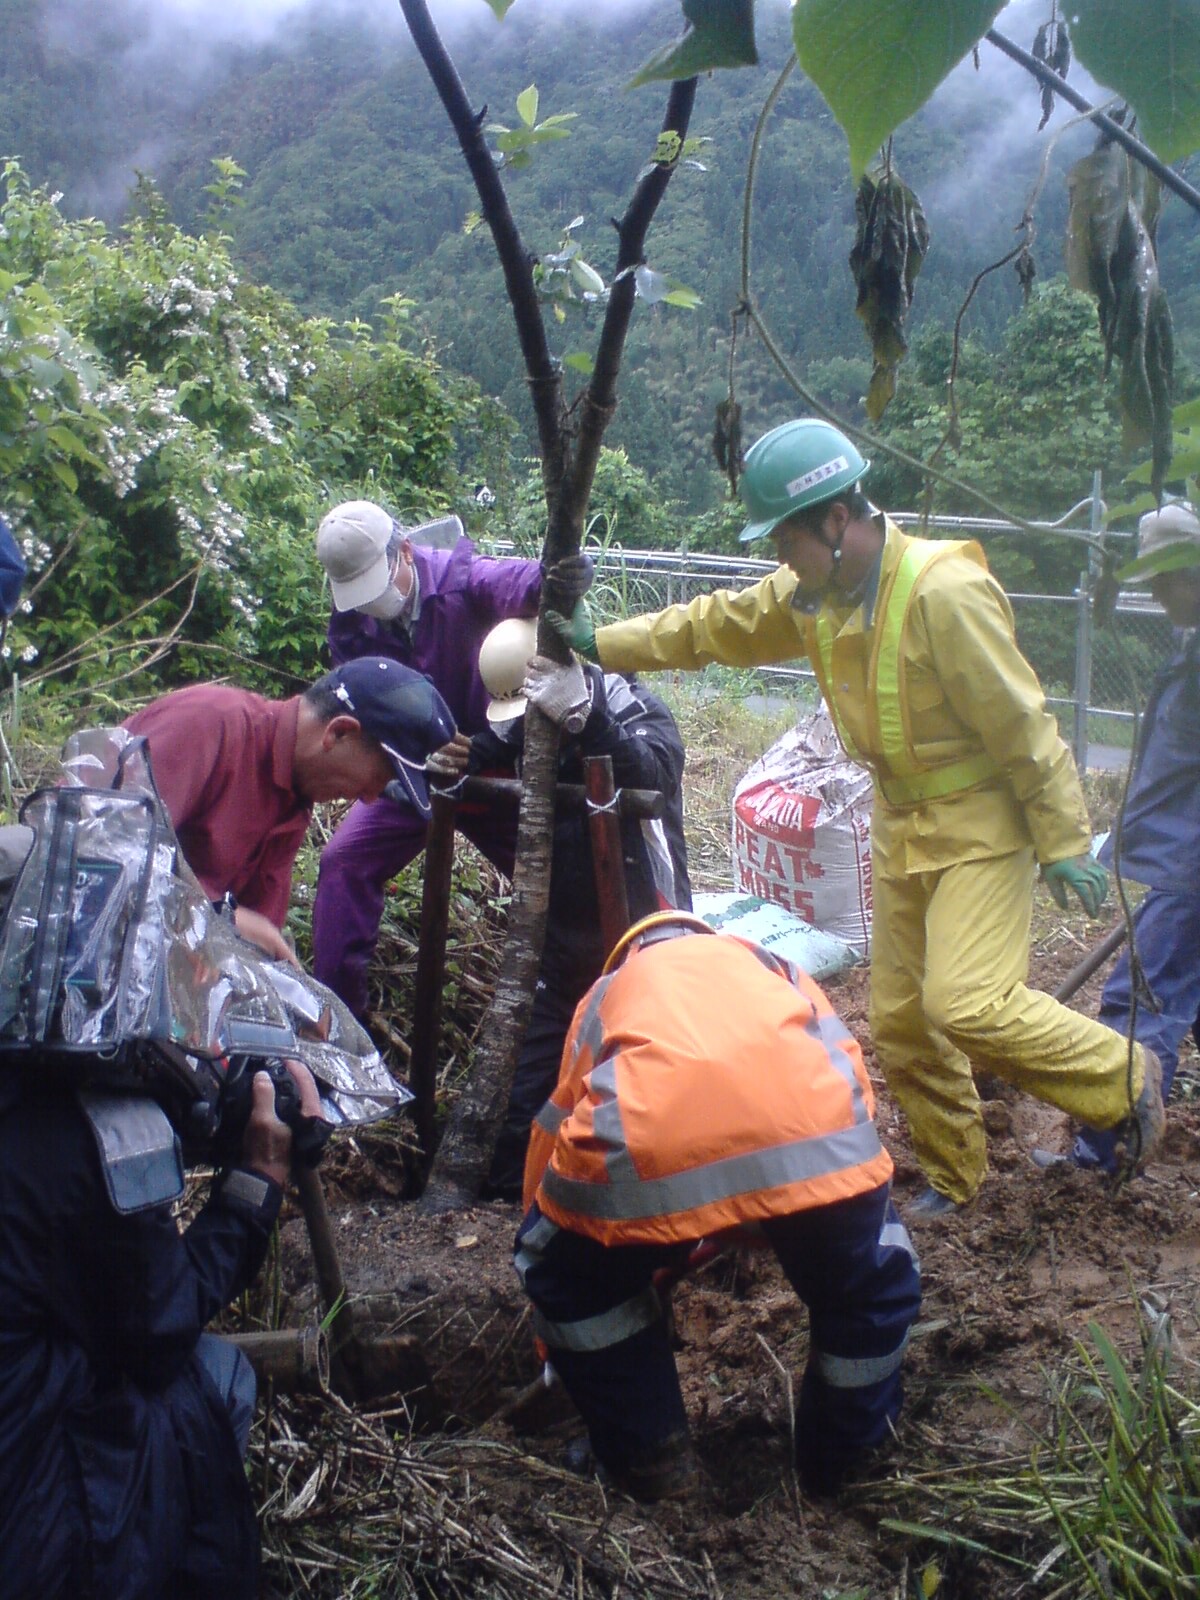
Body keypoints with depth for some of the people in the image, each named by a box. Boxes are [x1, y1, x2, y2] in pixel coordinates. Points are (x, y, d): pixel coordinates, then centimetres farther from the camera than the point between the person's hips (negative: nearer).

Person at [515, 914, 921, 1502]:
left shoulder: (605, 993, 40)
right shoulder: (775, 967, 42)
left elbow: (549, 1140, 44)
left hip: (645, 1139, 0)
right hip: (816, 1132, 1)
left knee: (570, 1278, 33)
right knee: (873, 1290, 33)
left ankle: (648, 1456, 34)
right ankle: (843, 1464, 44)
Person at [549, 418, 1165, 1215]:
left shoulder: (944, 591, -25)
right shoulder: (815, 594, -1)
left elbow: (1022, 723, -21)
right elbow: (714, 626, 11)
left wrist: (1065, 843, -17)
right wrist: (603, 643, 8)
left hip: (981, 824, -8)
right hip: (902, 824, 8)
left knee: (967, 1002, -20)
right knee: (902, 1019, 10)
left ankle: (1125, 1081, 3)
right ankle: (953, 1178, 27)